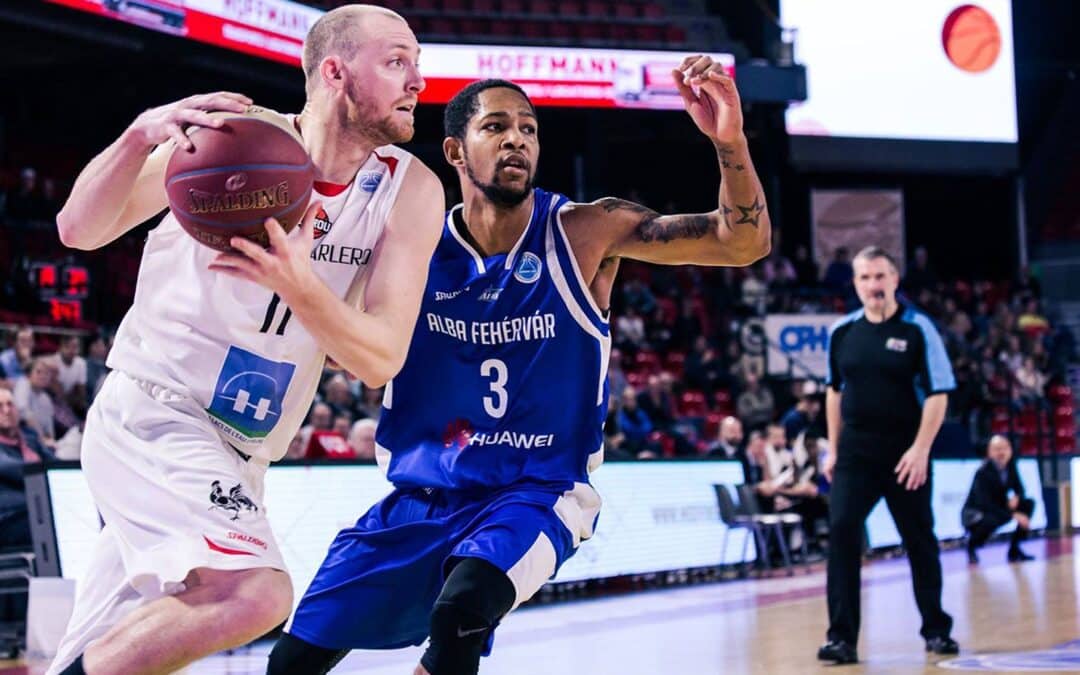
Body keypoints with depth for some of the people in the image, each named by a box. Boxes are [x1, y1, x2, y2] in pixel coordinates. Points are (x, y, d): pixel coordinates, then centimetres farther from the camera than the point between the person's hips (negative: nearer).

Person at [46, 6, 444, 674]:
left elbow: (381, 359, -9)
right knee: (255, 593, -28)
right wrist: (141, 136, -28)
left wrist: (299, 284, -27)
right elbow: (81, 230, -9)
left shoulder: (411, 192, -3)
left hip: (236, 454, 6)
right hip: (153, 411, -5)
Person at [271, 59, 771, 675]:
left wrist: (729, 141, -36)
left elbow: (744, 242, -16)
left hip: (535, 493, -3)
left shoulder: (584, 234, -11)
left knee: (461, 611, -35)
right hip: (420, 497, 3)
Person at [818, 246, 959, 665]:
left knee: (919, 541, 8)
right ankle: (842, 636, -6)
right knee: (841, 532, -10)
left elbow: (938, 393, -7)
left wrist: (921, 448, -16)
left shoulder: (918, 329, -6)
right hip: (855, 452, 2)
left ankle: (936, 629, 24)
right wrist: (833, 448, 12)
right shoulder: (841, 332, 5)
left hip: (905, 453, -2)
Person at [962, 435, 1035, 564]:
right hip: (975, 512, -7)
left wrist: (1016, 497, -20)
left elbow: (1019, 488, 6)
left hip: (998, 508, 7)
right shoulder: (983, 472, -27)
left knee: (1028, 504, -7)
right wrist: (1013, 515, -39)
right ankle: (972, 545, -4)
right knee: (991, 520, -39)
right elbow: (985, 504, -34)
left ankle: (1014, 549, 0)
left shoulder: (1010, 464, -6)